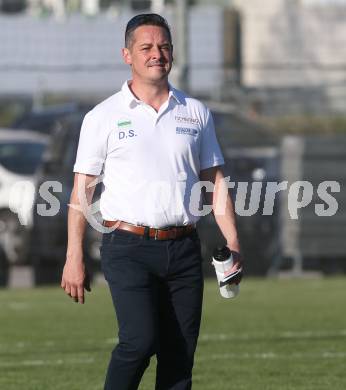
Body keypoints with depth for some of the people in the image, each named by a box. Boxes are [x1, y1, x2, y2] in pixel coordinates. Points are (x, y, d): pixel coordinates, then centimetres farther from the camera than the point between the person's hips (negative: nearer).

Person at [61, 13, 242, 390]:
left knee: (179, 354, 1)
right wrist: (74, 257, -6)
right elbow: (82, 189, 1)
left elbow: (214, 181, 16)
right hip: (129, 246, -4)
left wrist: (232, 242, 4)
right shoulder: (103, 117, 2)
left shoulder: (196, 114, 13)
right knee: (140, 340, -19)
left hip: (183, 249, 4)